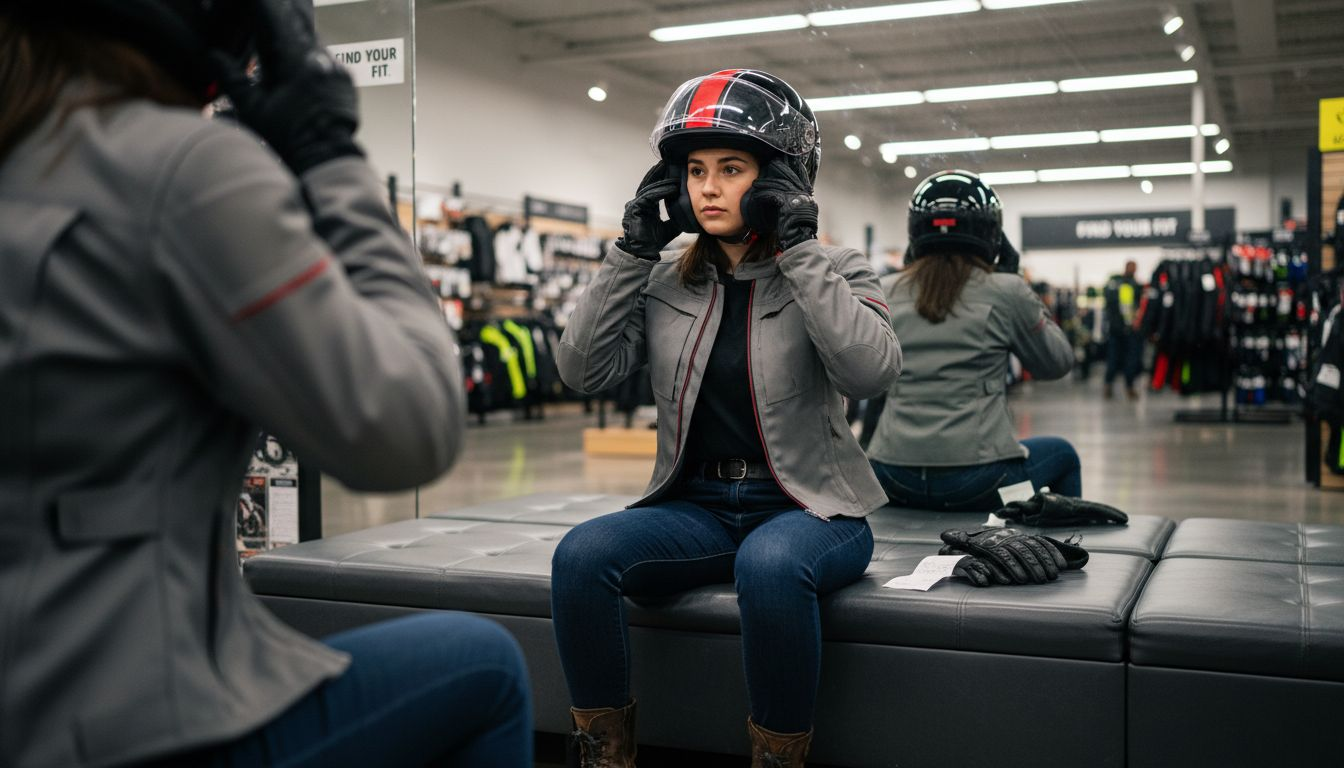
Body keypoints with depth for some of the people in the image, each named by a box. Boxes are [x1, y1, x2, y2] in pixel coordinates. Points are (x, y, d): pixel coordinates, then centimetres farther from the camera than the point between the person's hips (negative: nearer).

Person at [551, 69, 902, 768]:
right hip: (697, 507, 3)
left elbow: (871, 371, -20)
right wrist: (633, 248, -4)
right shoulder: (664, 282, 9)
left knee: (768, 565, -38)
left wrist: (797, 245, -18)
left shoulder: (833, 269, 0)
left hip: (806, 507, -3)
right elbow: (583, 370, -2)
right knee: (581, 554, -25)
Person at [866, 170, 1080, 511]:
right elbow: (1056, 363, 9)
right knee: (1062, 454, 28)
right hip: (976, 481, -3)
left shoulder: (885, 293, 3)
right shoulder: (1004, 291, -6)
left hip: (892, 481, 3)